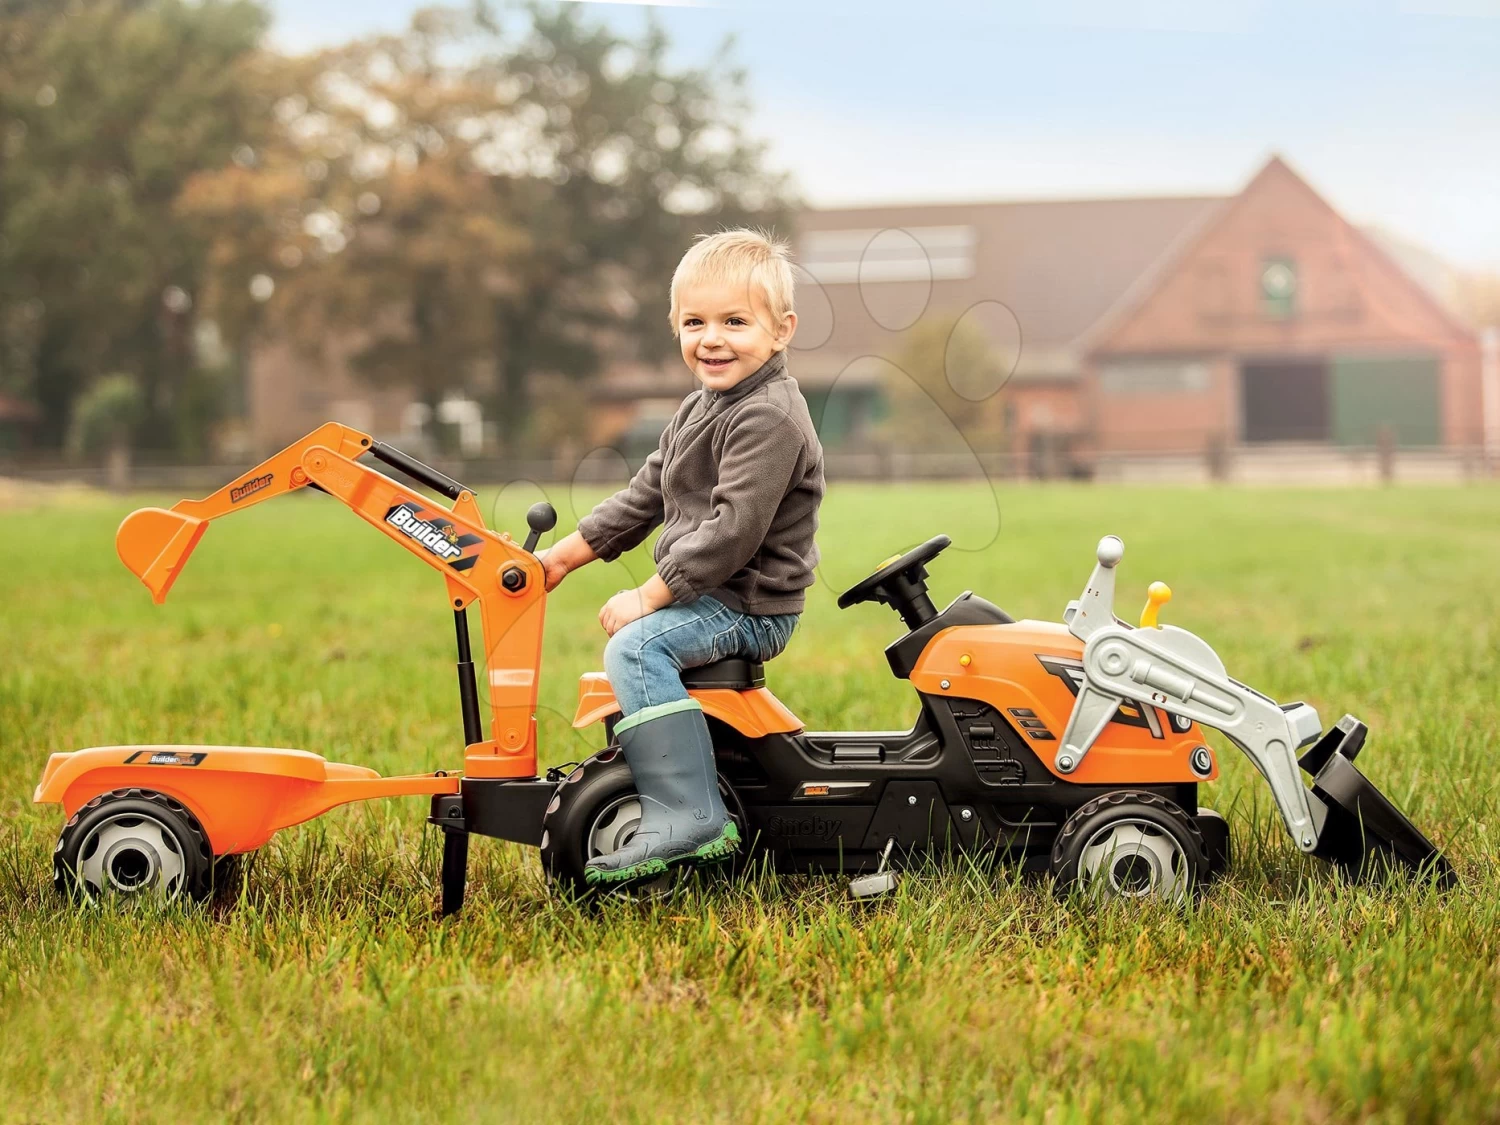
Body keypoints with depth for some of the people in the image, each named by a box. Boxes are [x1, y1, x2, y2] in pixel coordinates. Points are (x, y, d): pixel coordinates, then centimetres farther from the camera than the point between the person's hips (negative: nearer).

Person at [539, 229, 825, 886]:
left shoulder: (769, 419, -20)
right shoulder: (700, 411, 14)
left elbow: (732, 530, -27)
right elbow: (646, 495, 20)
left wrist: (649, 597, -23)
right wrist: (566, 555, 17)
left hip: (750, 605, -11)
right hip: (712, 597, 11)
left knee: (635, 646, -27)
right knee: (633, 643, 28)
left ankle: (688, 819, -32)